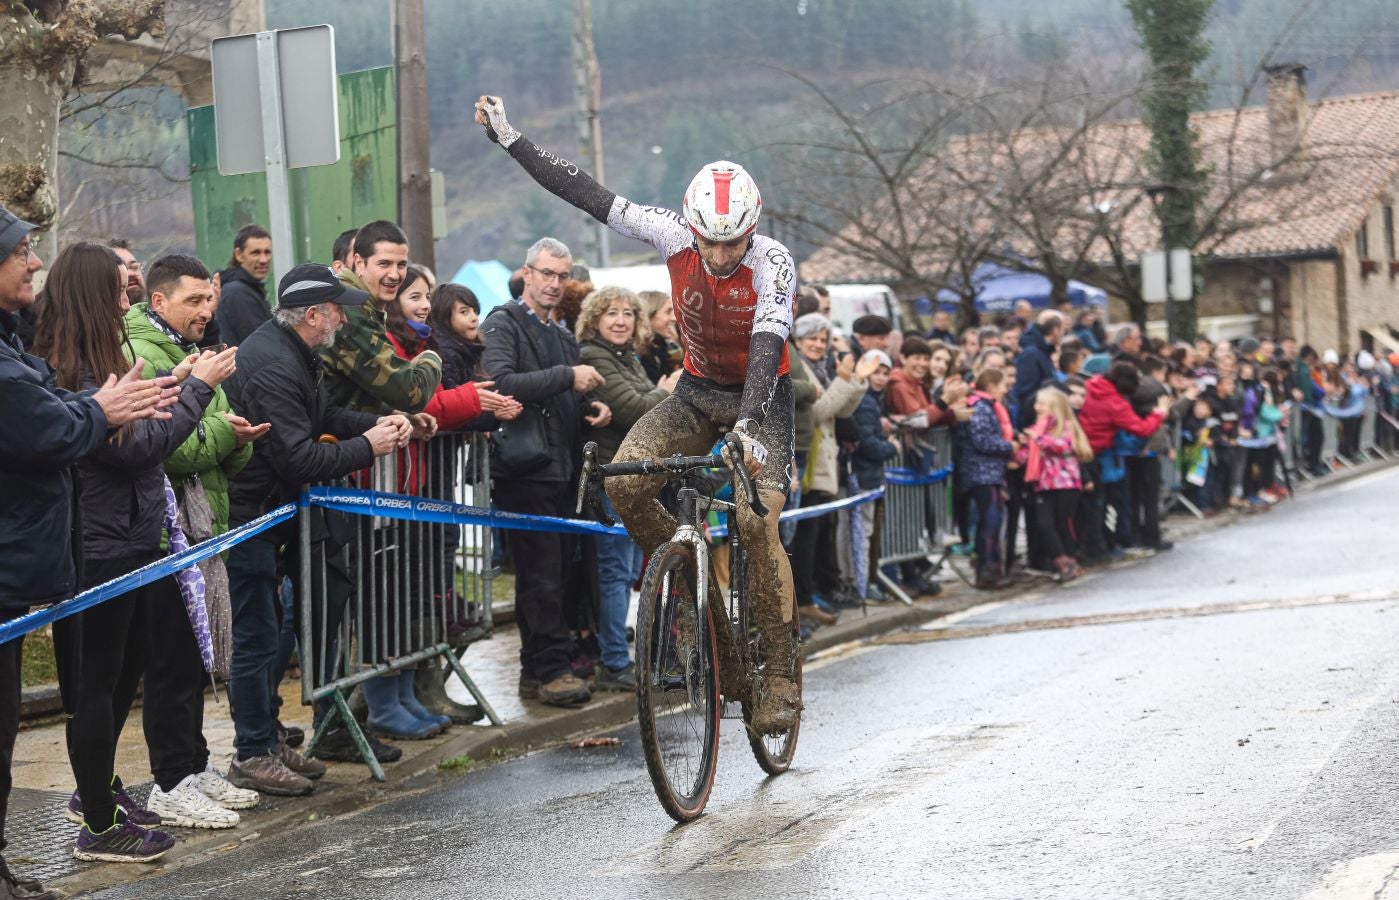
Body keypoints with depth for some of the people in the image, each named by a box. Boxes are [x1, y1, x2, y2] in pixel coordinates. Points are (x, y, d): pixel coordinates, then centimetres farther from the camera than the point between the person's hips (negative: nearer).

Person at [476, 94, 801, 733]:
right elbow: (589, 197, -12)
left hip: (760, 395, -4)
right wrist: (509, 140, -11)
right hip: (697, 391, 4)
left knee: (757, 522, -21)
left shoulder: (773, 263, -25)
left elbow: (767, 346, -37)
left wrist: (747, 424, -52)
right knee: (625, 481, -20)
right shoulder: (676, 238, -16)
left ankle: (781, 673, -12)